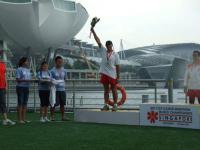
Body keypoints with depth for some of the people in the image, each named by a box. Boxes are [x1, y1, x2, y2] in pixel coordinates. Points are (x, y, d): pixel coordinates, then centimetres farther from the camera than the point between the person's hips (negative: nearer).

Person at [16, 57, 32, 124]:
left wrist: (30, 81, -1)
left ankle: (24, 118, 11)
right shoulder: (19, 69, -7)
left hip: (26, 87, 7)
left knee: (25, 103, 7)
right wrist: (25, 80, -23)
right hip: (20, 87, -7)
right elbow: (17, 79, -14)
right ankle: (20, 119, -2)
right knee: (20, 103, -5)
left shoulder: (28, 70, 16)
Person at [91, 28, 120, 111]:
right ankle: (106, 105, 13)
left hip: (112, 75, -3)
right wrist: (93, 32, -5)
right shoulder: (103, 51, 5)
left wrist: (118, 76, -6)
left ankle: (115, 105, 9)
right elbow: (98, 41, 0)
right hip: (104, 74, 3)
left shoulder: (115, 55, -3)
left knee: (113, 90, 3)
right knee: (106, 90, 9)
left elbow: (117, 66, -4)